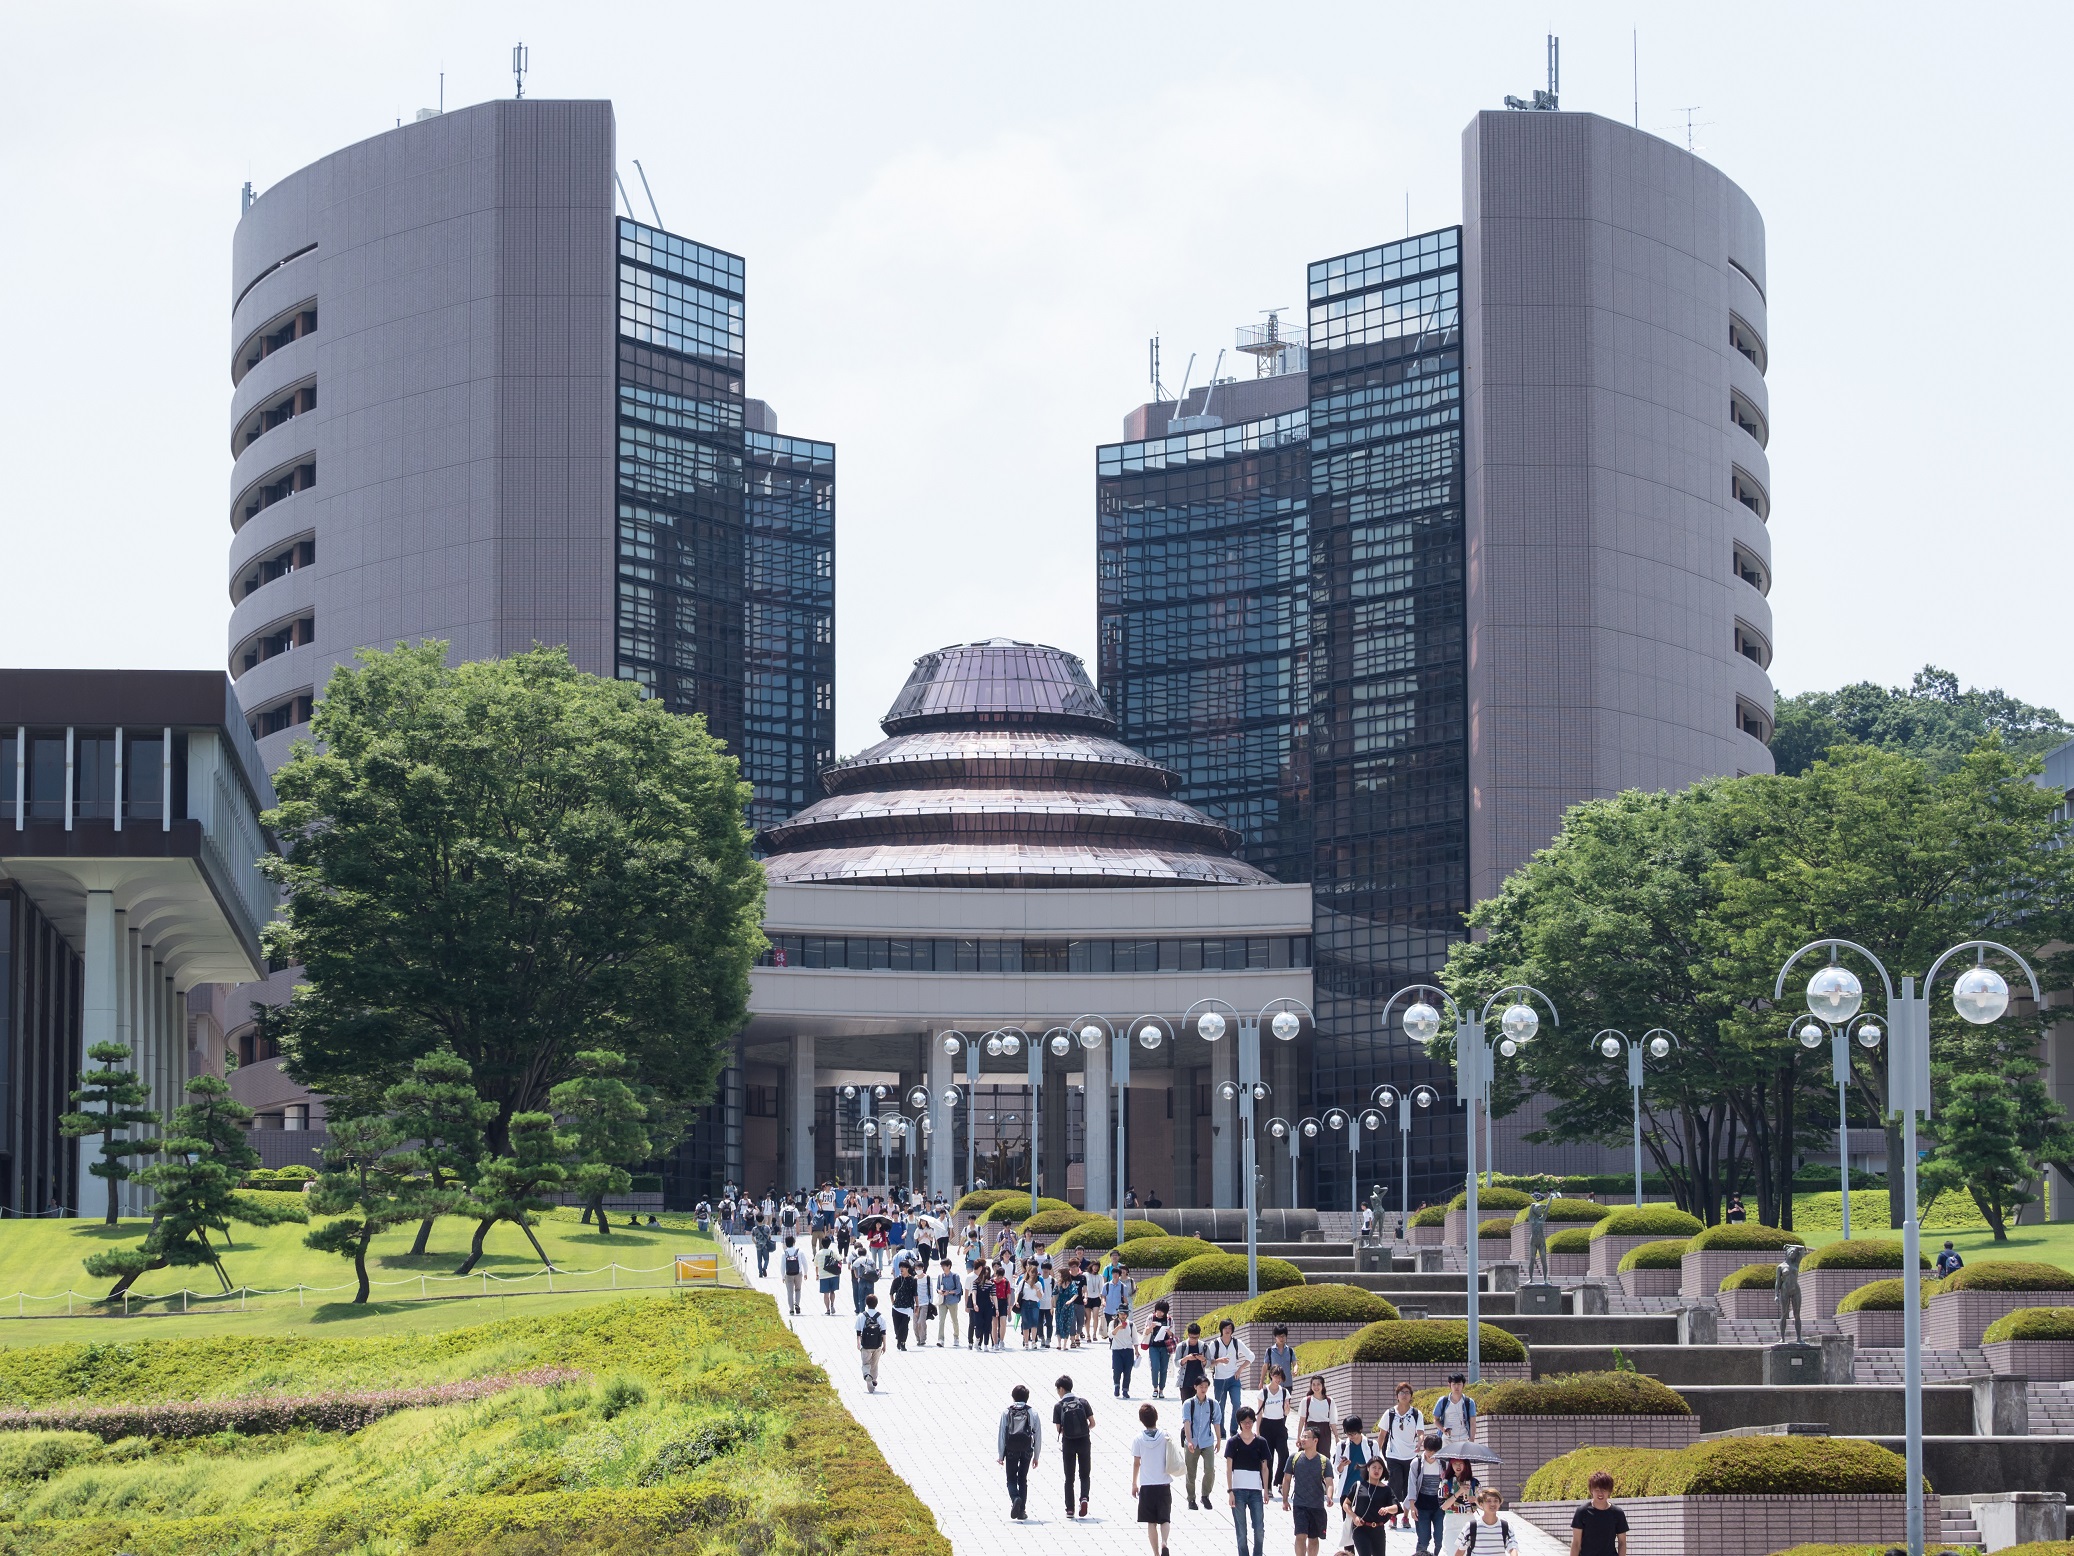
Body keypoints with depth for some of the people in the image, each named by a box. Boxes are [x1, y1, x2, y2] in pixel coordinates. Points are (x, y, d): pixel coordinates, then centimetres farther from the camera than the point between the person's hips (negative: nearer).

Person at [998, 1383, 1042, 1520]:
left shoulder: (1006, 1413, -3)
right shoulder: (1033, 1414, 0)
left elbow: (1001, 1434, -4)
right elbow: (1038, 1436, 2)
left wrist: (1000, 1455, 0)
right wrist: (1036, 1456, 10)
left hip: (1011, 1451, -1)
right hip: (1026, 1451, 1)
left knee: (1011, 1479, 9)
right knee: (1023, 1479, 11)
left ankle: (1015, 1498, -20)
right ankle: (1021, 1510, 9)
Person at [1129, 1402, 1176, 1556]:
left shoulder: (1138, 1439, -6)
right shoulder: (1165, 1436, -5)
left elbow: (1136, 1463, -1)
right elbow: (1172, 1460, 2)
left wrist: (1134, 1484, 10)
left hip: (1146, 1486, 0)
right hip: (1164, 1484, 0)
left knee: (1151, 1522, 7)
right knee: (1165, 1519, 8)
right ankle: (1164, 1542, -19)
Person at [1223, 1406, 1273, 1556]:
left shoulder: (1260, 1442, 6)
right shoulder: (1233, 1442, 1)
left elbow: (1264, 1468, 10)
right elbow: (1228, 1468, -1)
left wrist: (1266, 1490, 6)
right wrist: (1230, 1491, -8)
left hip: (1256, 1491, 1)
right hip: (1238, 1491, -1)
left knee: (1259, 1529, -2)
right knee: (1241, 1530, 2)